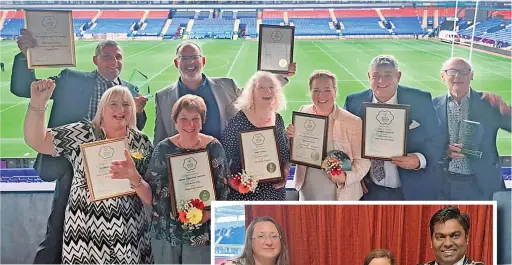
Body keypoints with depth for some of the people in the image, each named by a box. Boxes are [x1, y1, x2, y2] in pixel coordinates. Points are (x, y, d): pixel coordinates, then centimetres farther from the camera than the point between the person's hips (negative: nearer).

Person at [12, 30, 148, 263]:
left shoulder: (131, 91, 8)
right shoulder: (71, 80, 1)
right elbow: (21, 88, -2)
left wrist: (138, 113, -13)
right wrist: (25, 55, -18)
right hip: (73, 165, -2)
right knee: (57, 235, -3)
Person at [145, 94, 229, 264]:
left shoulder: (214, 147, -5)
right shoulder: (163, 148, -3)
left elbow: (223, 188, -3)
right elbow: (151, 187, 2)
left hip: (201, 229, -1)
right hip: (166, 228, 1)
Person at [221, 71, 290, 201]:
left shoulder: (278, 120, 6)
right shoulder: (239, 120, -10)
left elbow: (286, 153, 16)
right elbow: (222, 155, -6)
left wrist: (285, 172, -1)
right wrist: (229, 179, -17)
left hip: (274, 191, 5)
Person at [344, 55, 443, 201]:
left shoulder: (420, 101, -9)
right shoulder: (354, 102, -4)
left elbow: (435, 143, -6)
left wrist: (419, 160, -26)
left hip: (412, 192, -1)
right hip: (370, 191, 1)